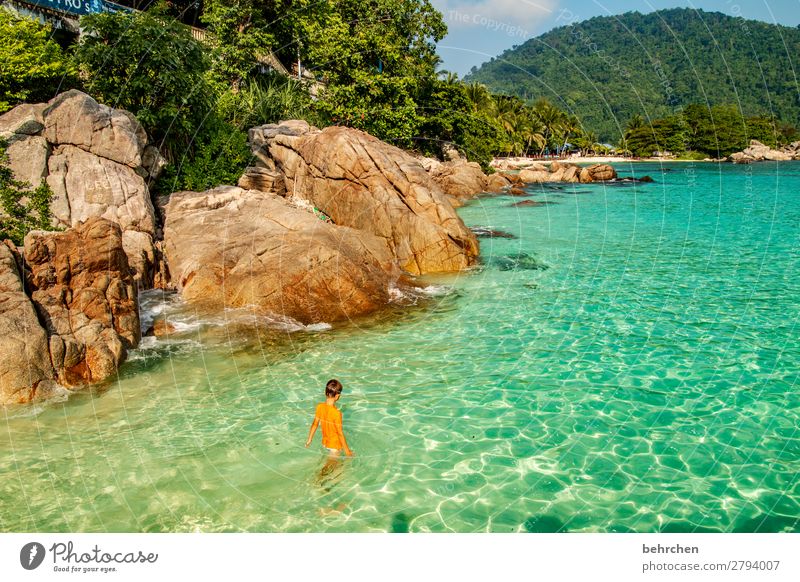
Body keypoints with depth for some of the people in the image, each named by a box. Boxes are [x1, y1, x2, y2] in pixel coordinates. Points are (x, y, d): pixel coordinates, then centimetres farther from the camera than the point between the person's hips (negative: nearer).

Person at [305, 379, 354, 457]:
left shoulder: (320, 407, -13)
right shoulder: (336, 413, -31)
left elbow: (315, 424, -1)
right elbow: (340, 433, -23)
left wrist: (309, 439, 12)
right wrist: (346, 449, -12)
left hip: (325, 442, 6)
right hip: (335, 444, -6)